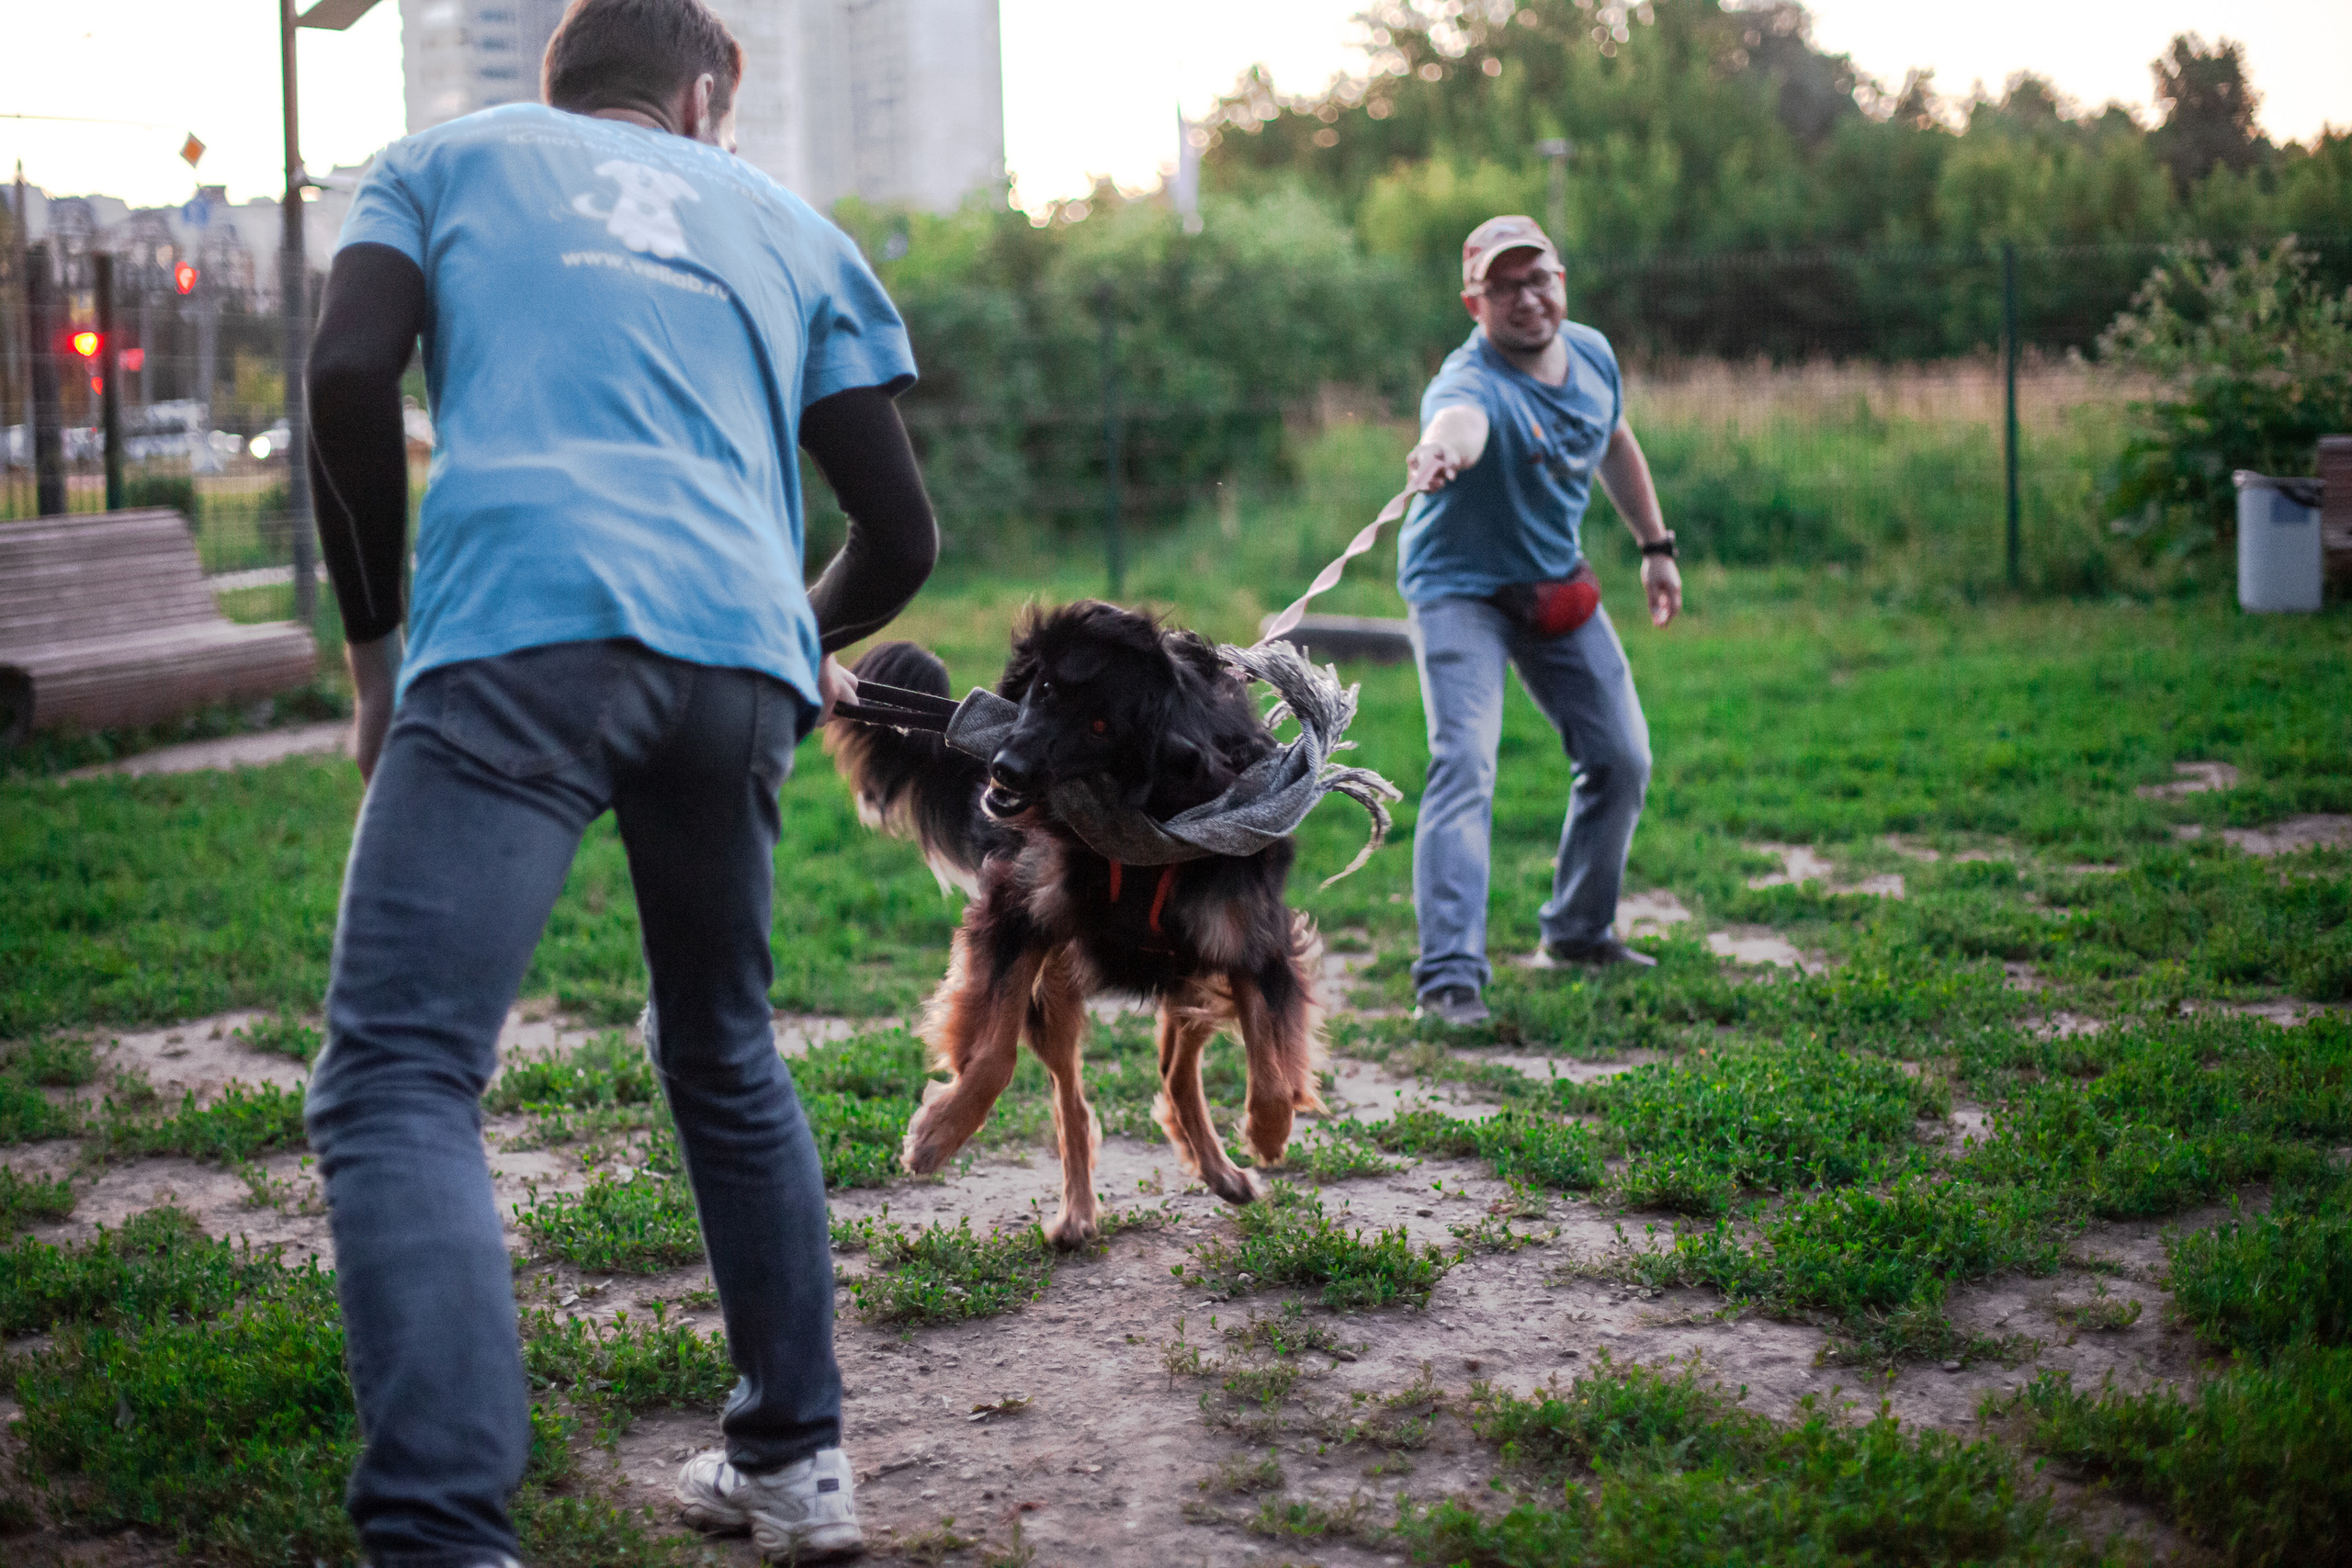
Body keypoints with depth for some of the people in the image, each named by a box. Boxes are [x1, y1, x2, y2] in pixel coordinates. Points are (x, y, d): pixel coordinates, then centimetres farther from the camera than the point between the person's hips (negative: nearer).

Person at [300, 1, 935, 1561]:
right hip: (741, 663, 4)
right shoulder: (788, 227, 29)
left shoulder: (448, 158, 23)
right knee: (726, 1061, 23)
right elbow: (902, 537, 24)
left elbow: (350, 378, 3)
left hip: (519, 632, -4)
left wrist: (376, 641, 13)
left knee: (399, 1084, -10)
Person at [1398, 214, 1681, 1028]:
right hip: (1461, 587, -7)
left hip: (1558, 585, 7)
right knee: (1465, 762, -24)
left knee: (1622, 759, 10)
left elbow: (1615, 441, 14)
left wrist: (1655, 545, 17)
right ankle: (1449, 973, -25)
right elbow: (1459, 420, -58)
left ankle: (1577, 931, 30)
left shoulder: (1592, 353, -7)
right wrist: (1442, 451, -81)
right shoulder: (1471, 383, -31)